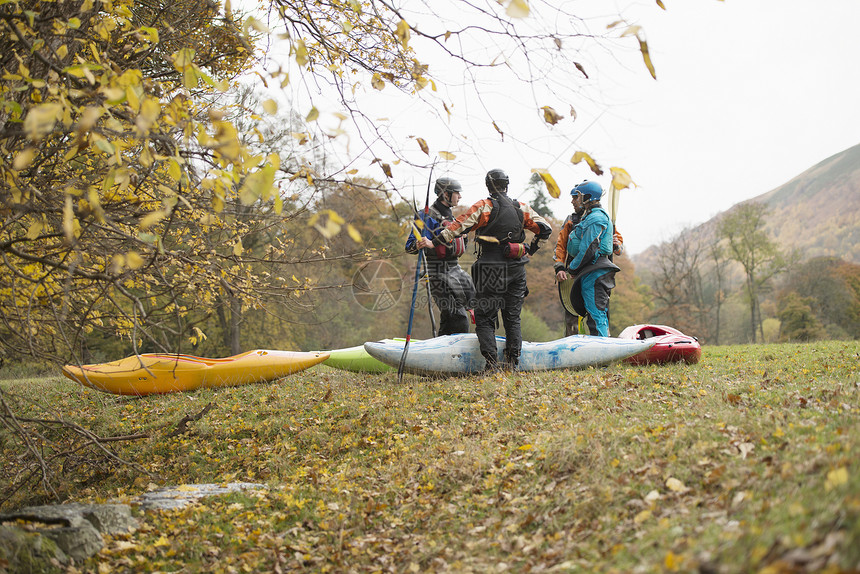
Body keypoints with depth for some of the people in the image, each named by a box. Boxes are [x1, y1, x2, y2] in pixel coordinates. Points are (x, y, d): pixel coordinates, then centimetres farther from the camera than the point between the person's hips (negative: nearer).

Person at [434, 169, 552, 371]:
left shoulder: (484, 207, -6)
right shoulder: (521, 208, 8)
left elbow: (460, 225, -13)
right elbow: (545, 229, 10)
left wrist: (435, 242, -12)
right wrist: (530, 250, 20)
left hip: (491, 270, -4)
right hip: (517, 270, 4)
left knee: (485, 318, 2)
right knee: (513, 318, 12)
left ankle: (492, 362, -9)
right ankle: (513, 362, 9)